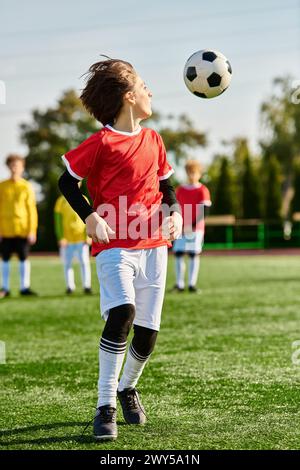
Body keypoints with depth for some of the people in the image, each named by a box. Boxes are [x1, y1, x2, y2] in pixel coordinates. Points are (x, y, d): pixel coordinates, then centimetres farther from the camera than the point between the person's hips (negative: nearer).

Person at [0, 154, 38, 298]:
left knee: (24, 259, 0)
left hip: (23, 230, -1)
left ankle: (24, 287, 6)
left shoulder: (27, 187, 1)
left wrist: (32, 231, -6)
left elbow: (32, 210, 0)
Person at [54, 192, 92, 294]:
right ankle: (70, 286, 11)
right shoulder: (61, 201, 2)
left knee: (85, 262, -7)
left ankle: (86, 286, -4)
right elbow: (58, 221, 0)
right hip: (67, 239, 0)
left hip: (82, 239, 0)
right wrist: (61, 237, -10)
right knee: (67, 264, 3)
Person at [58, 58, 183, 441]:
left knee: (147, 331, 3)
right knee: (121, 313, -26)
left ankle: (127, 387, 33)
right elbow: (67, 181, 0)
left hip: (153, 244, 6)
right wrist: (89, 217, -13)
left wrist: (174, 212, 5)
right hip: (114, 245, -6)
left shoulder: (152, 139, 12)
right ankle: (105, 407, -17)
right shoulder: (102, 142, -6)